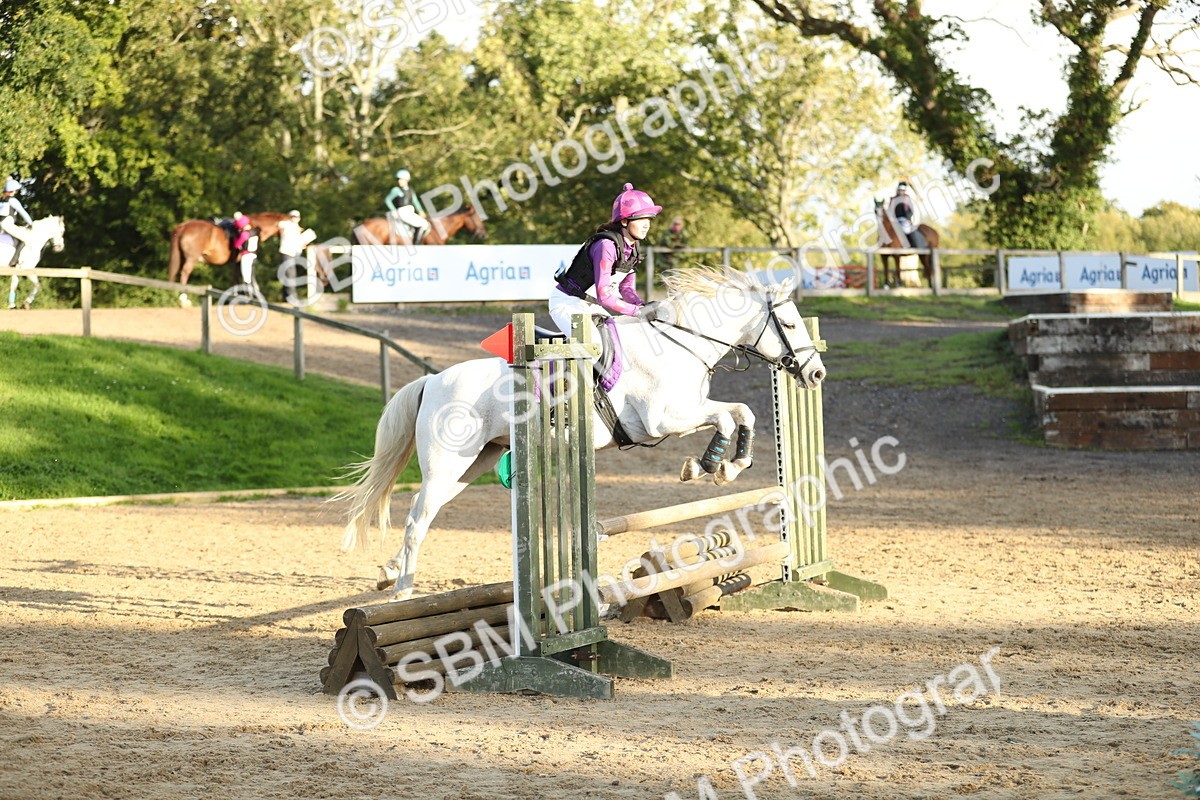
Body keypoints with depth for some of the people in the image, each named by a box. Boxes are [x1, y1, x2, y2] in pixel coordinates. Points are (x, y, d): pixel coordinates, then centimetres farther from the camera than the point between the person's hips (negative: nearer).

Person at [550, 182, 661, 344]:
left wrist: (642, 305, -14)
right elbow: (604, 296, -32)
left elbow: (626, 288, 5)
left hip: (593, 305, 9)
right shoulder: (606, 246, -28)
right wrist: (639, 311, -27)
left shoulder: (633, 247, -1)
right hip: (568, 304, -9)